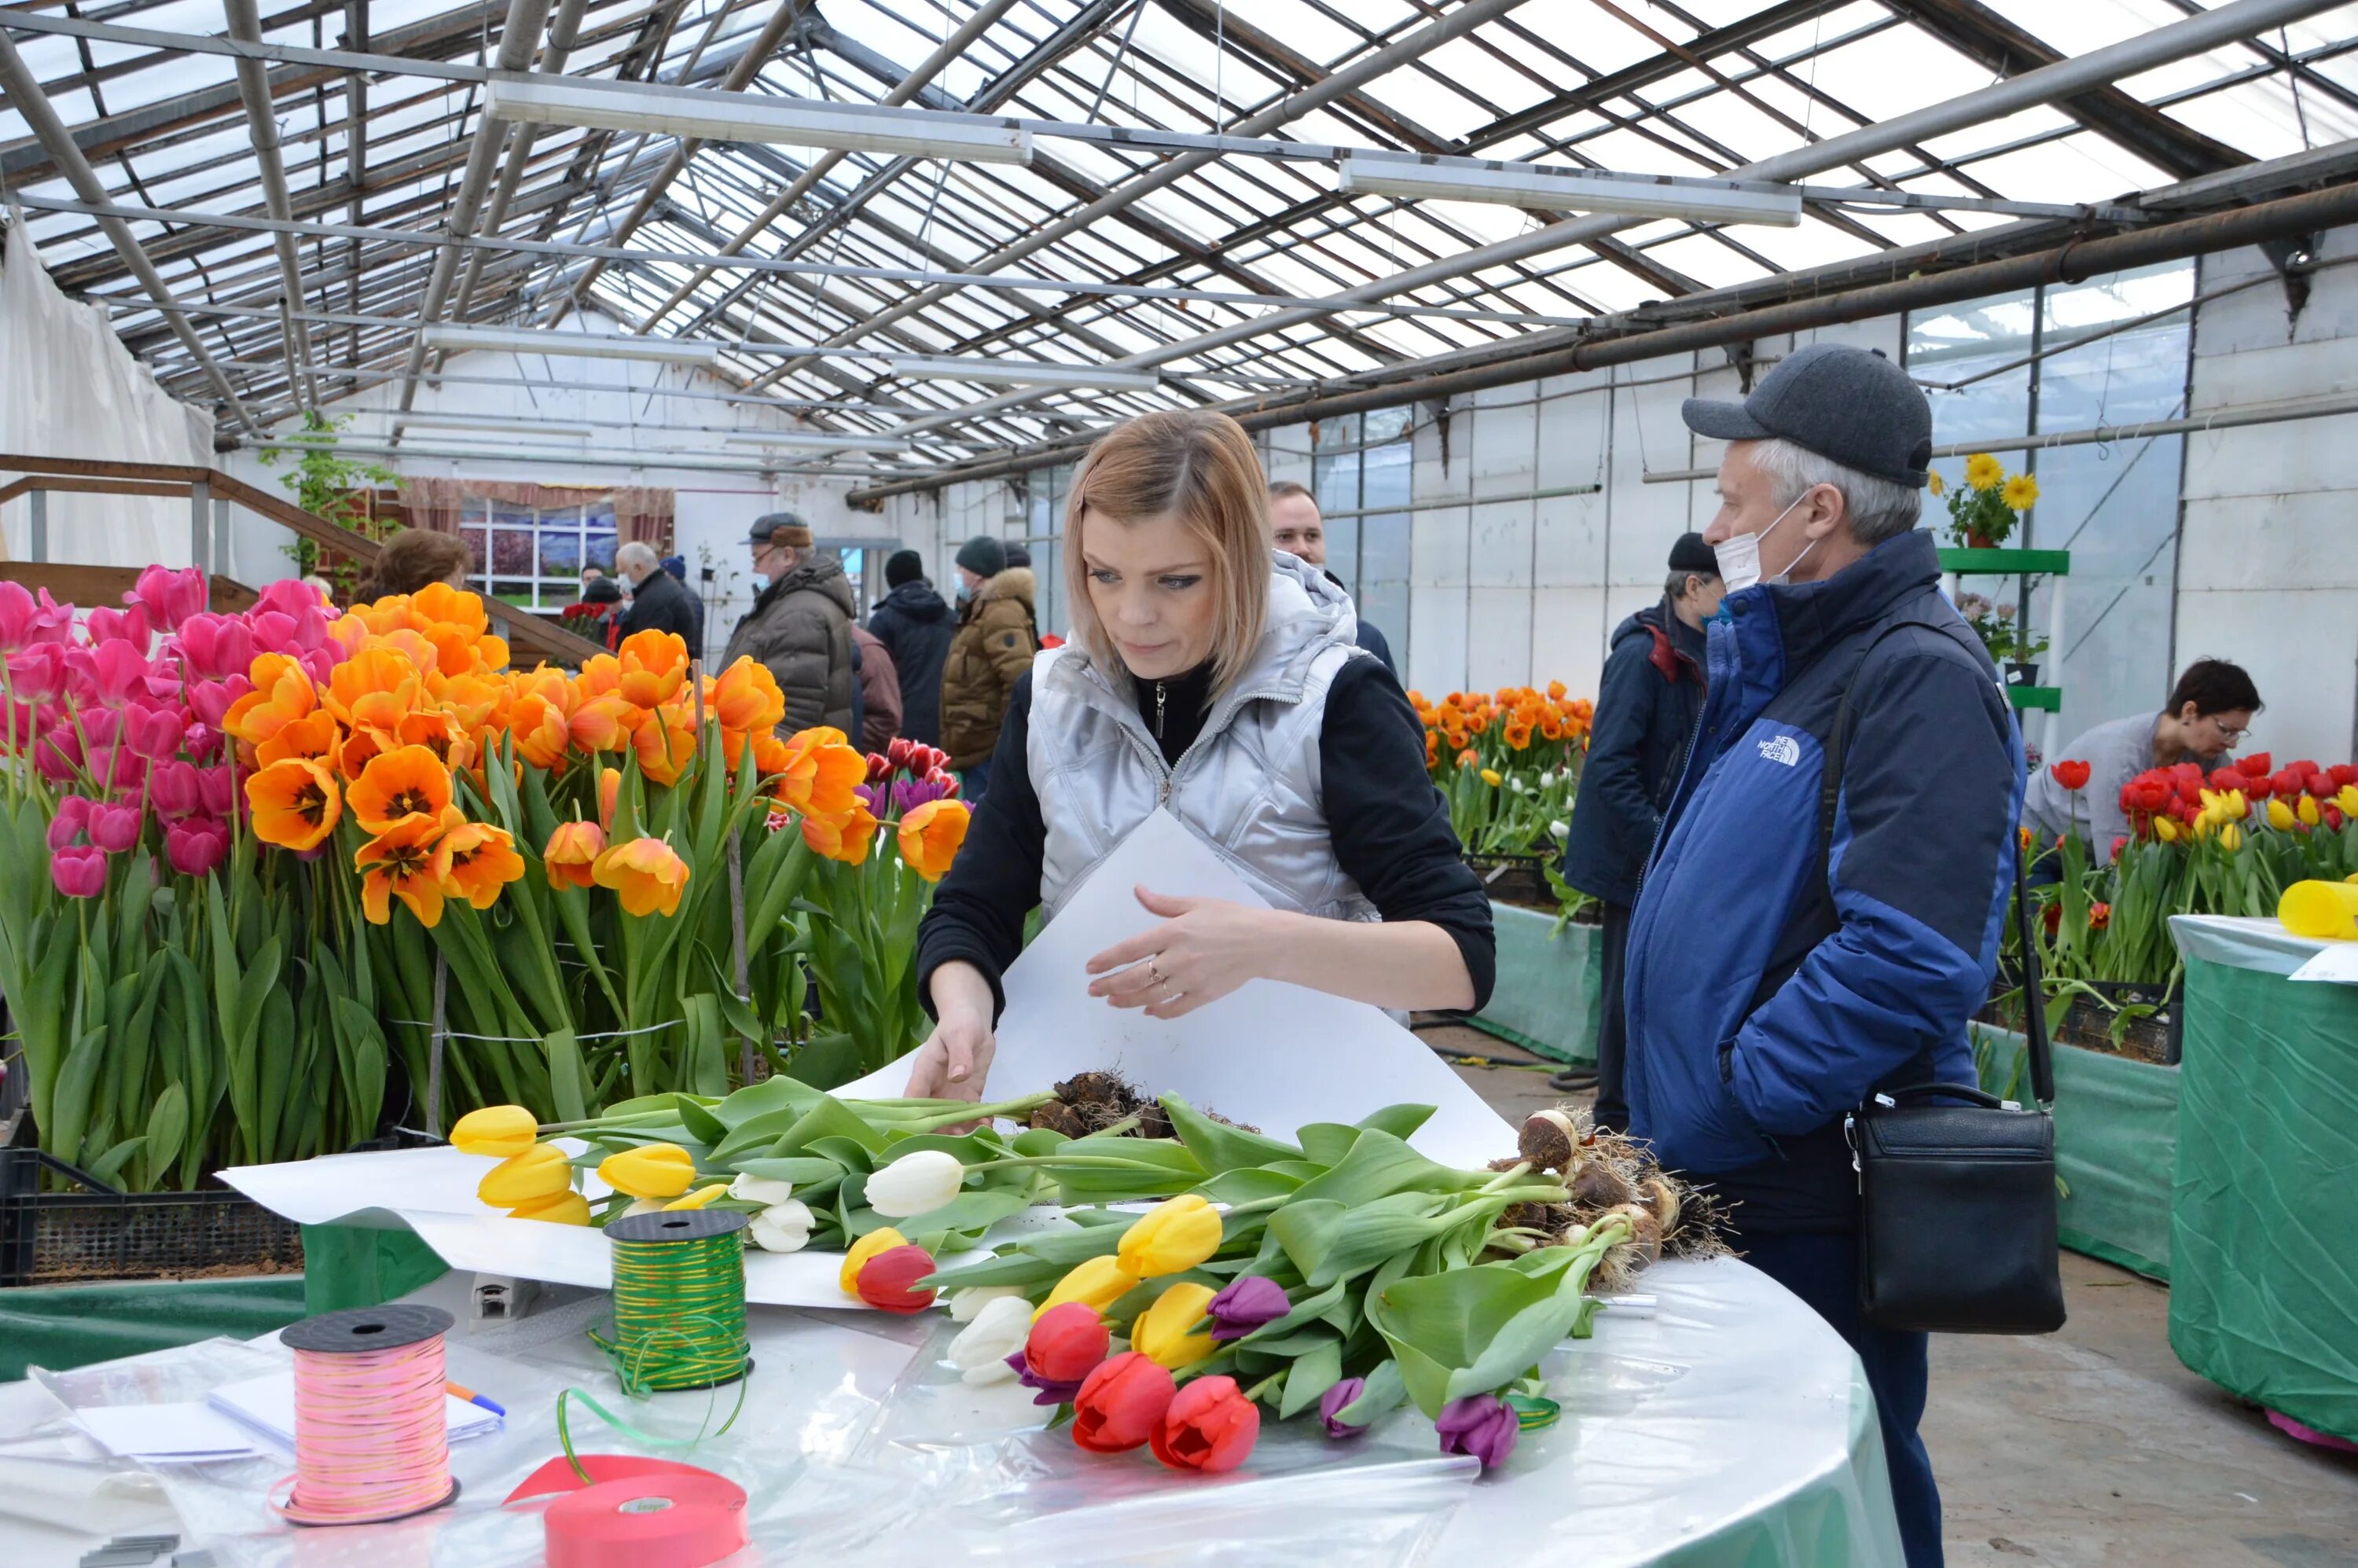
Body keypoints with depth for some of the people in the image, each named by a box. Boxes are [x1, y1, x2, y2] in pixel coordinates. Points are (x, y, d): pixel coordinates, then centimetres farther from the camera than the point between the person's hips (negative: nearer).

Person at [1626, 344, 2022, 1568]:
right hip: (1725, 1183, 10)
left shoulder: (1917, 675, -18)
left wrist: (1728, 1107, -23)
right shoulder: (1786, 660, 14)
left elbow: (1908, 960, -27)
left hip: (1810, 1206, -10)